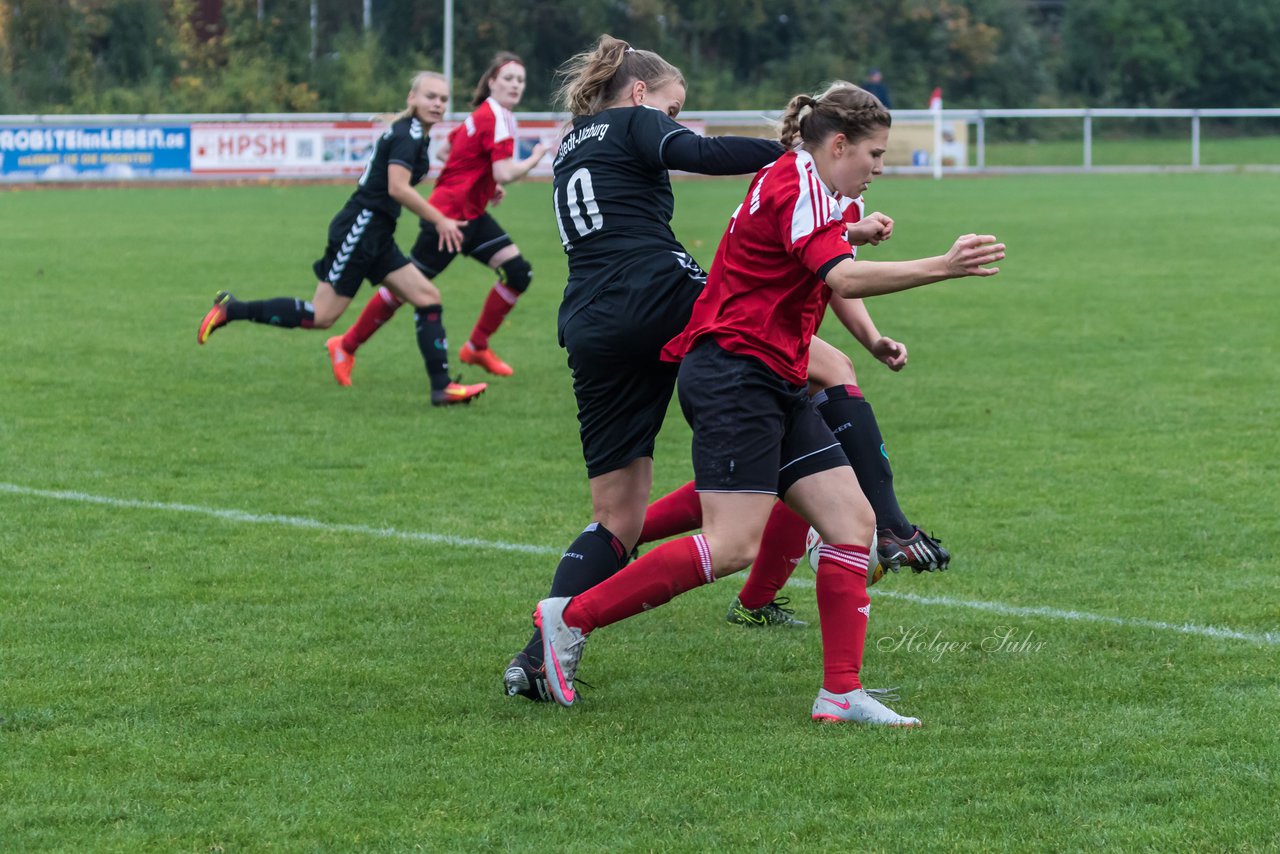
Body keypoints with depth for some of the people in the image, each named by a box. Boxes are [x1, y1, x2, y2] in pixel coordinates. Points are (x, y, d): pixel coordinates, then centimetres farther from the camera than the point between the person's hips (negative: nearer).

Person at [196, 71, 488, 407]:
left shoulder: (408, 134, 17)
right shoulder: (408, 134, -13)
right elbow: (397, 188, -23)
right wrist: (441, 221, -18)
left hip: (375, 237, 10)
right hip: (359, 228, -10)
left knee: (428, 298, 3)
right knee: (322, 315, -8)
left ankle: (442, 387, 1)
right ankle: (231, 309, 0)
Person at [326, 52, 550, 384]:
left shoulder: (483, 115, 10)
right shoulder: (497, 119, -19)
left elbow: (447, 148, 20)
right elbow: (505, 173, -29)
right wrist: (536, 158, -12)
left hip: (470, 215, 10)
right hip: (449, 217, -10)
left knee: (518, 272, 0)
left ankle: (476, 347, 12)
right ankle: (345, 347, 14)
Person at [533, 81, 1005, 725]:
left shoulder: (795, 183, 18)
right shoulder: (798, 183, -12)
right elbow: (841, 278, -27)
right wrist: (941, 268, -31)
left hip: (775, 385, 11)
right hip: (734, 375, -11)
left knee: (852, 521, 1)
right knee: (733, 546, -18)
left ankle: (841, 695, -2)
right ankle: (570, 618, -9)